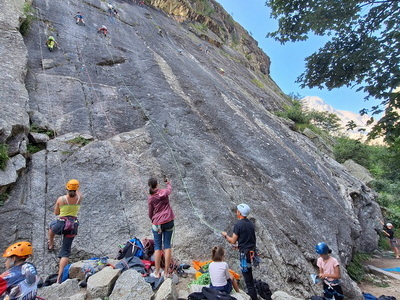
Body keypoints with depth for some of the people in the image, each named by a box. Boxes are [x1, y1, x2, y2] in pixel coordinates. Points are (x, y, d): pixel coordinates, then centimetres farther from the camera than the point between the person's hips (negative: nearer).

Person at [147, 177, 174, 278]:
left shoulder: (150, 198, -8)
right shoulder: (164, 192, -6)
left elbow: (150, 213, 1)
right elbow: (170, 189, 19)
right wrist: (168, 182, 40)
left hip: (157, 223, -1)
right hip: (169, 222, 1)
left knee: (157, 246, 10)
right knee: (167, 245, 8)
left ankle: (157, 272, 16)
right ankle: (166, 272, 15)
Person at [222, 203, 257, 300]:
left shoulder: (238, 224, -17)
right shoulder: (251, 223, 7)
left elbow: (233, 241, -14)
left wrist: (225, 236, 4)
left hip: (245, 252, -9)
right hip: (252, 251, 9)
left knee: (247, 277, 2)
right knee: (248, 274, 24)